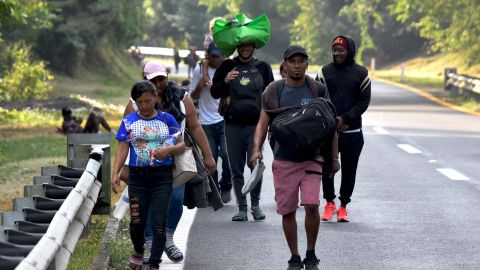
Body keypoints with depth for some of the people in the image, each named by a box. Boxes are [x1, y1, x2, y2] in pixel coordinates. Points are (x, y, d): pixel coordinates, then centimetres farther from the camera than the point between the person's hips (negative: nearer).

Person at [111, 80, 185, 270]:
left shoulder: (167, 120, 5)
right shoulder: (129, 122, 4)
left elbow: (181, 145, 6)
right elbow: (122, 149, 1)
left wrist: (169, 149, -15)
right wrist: (115, 173, -11)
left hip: (162, 176, 0)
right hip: (137, 176, 0)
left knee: (159, 222, -5)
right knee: (137, 222, 0)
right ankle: (138, 251, 31)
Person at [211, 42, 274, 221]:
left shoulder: (262, 67, 12)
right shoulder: (228, 66, 10)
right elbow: (214, 93, 11)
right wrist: (225, 81, -10)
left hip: (256, 124, -1)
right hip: (233, 124, 1)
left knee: (255, 163, -12)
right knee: (236, 169, 2)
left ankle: (255, 204, 4)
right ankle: (242, 208, 8)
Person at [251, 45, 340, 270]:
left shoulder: (318, 90, 3)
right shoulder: (273, 92, 4)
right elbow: (263, 123, 6)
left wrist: (334, 158, 8)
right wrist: (257, 148, -10)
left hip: (312, 158, -1)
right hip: (283, 160, 1)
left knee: (311, 205, -17)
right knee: (287, 211, 3)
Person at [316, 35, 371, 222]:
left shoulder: (361, 73, 4)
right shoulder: (325, 72, 4)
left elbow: (364, 101, 0)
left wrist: (345, 119, -11)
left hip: (352, 131, 0)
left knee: (349, 170, 3)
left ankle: (343, 206, 13)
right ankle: (329, 202, 17)